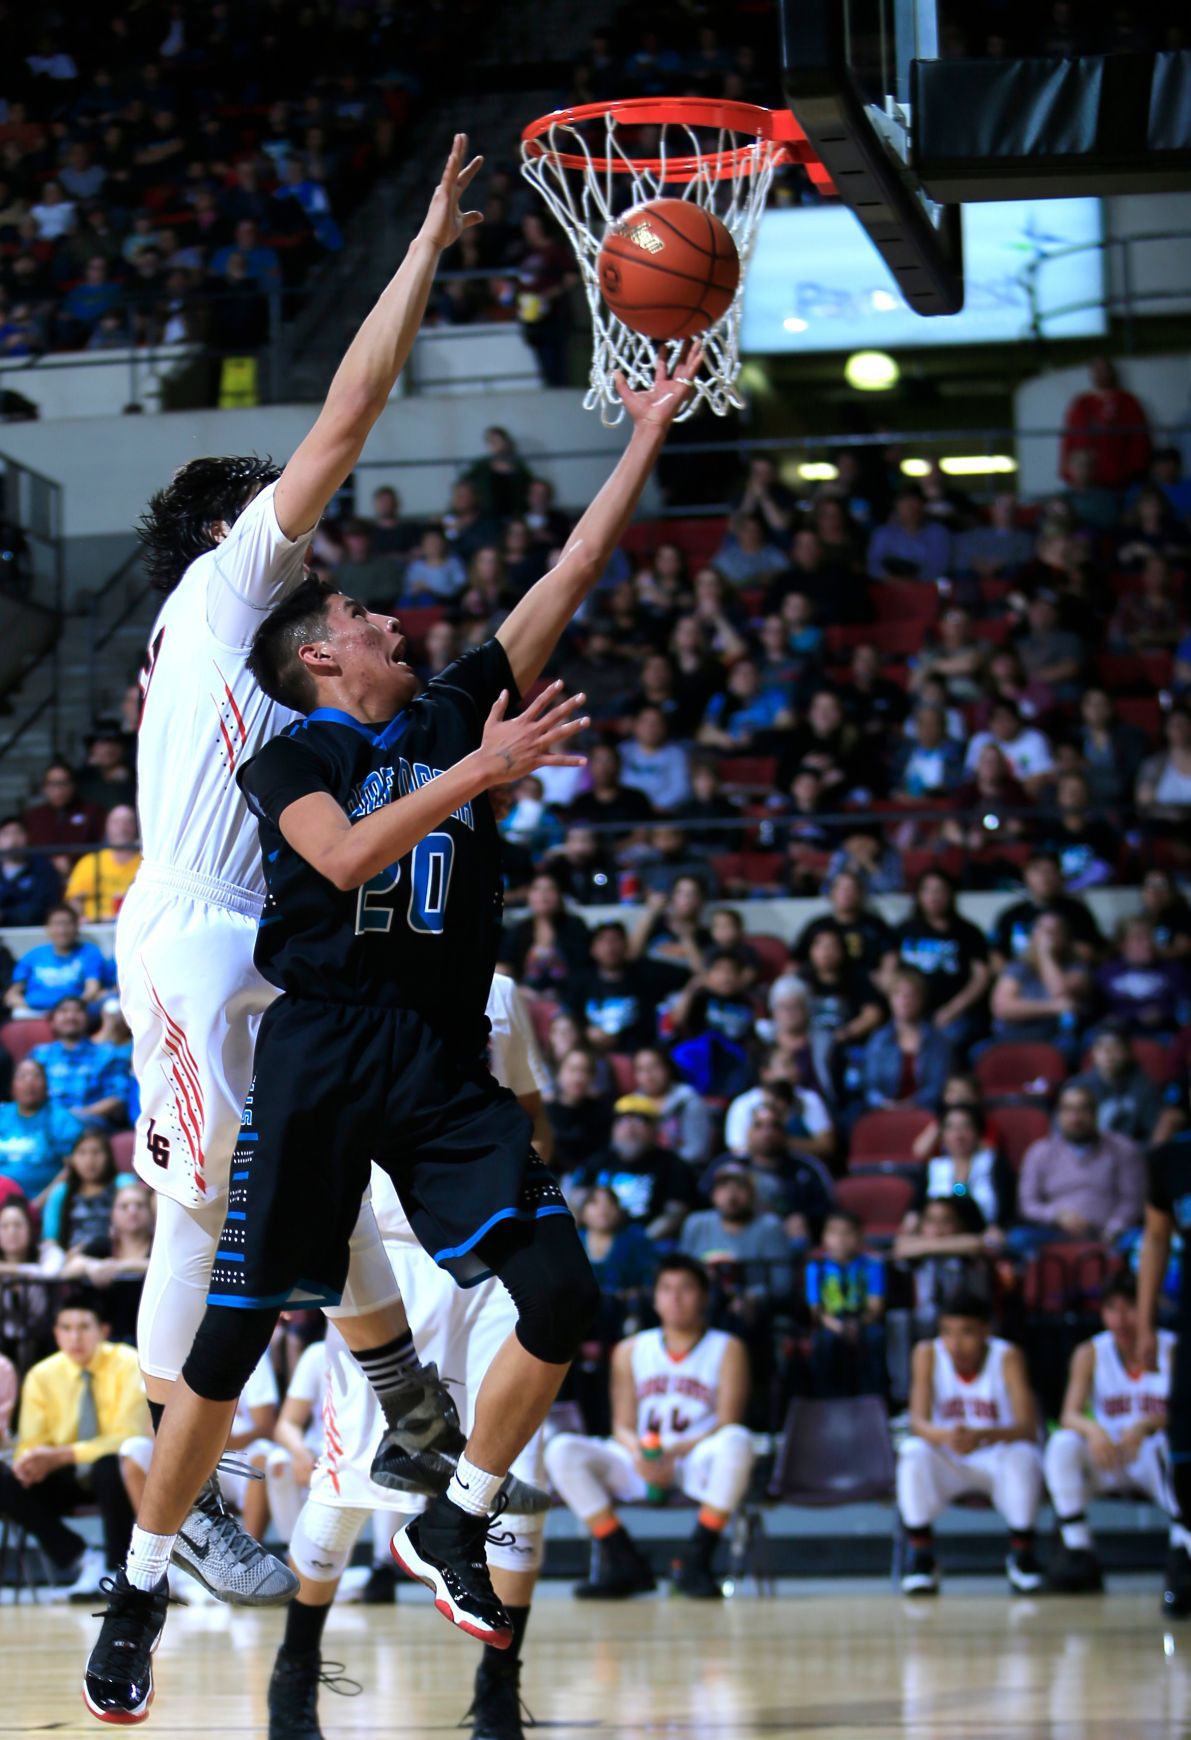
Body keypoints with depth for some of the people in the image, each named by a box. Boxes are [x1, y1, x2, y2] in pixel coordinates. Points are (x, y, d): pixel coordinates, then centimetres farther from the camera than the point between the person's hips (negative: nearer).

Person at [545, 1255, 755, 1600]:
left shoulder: (726, 1349, 4)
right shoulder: (630, 1351, 13)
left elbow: (727, 1424, -6)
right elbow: (623, 1425, 8)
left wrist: (674, 1454, -22)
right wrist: (638, 1453, -17)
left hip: (697, 1462, -3)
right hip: (642, 1465, 3)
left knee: (736, 1441, -38)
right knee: (562, 1450, -21)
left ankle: (697, 1561, -26)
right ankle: (625, 1563, -16)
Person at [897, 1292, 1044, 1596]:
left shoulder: (1007, 1357, -14)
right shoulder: (928, 1354, -9)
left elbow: (1029, 1428, -23)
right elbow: (918, 1422, -18)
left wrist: (982, 1436, -44)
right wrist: (944, 1435, -43)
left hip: (998, 1459, -1)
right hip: (948, 1465, 1)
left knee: (1022, 1455, -34)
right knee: (913, 1452, -30)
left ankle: (1022, 1555, -14)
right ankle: (920, 1558, -18)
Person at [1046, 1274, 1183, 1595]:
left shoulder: (1172, 1349, -6)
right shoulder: (1090, 1354, -1)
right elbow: (1069, 1416, -13)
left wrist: (1145, 1426, -39)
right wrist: (1092, 1430, -37)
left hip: (1155, 1462, -2)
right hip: (1107, 1463, 2)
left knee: (1171, 1444, -36)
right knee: (1062, 1443, -28)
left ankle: (1182, 1545, -39)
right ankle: (1077, 1550, -24)